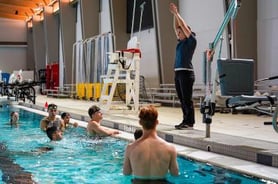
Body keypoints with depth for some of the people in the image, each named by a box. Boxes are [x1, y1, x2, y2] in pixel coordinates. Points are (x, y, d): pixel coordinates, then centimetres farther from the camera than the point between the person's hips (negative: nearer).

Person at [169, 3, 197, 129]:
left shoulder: (191, 41, -3)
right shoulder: (180, 42, 17)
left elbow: (184, 26, -8)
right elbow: (176, 27, 21)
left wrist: (177, 13, -2)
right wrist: (174, 14, 14)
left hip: (186, 73, -8)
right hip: (177, 72, 8)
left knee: (187, 99, -7)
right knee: (182, 99, 9)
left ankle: (189, 122, -3)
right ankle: (186, 121, 14)